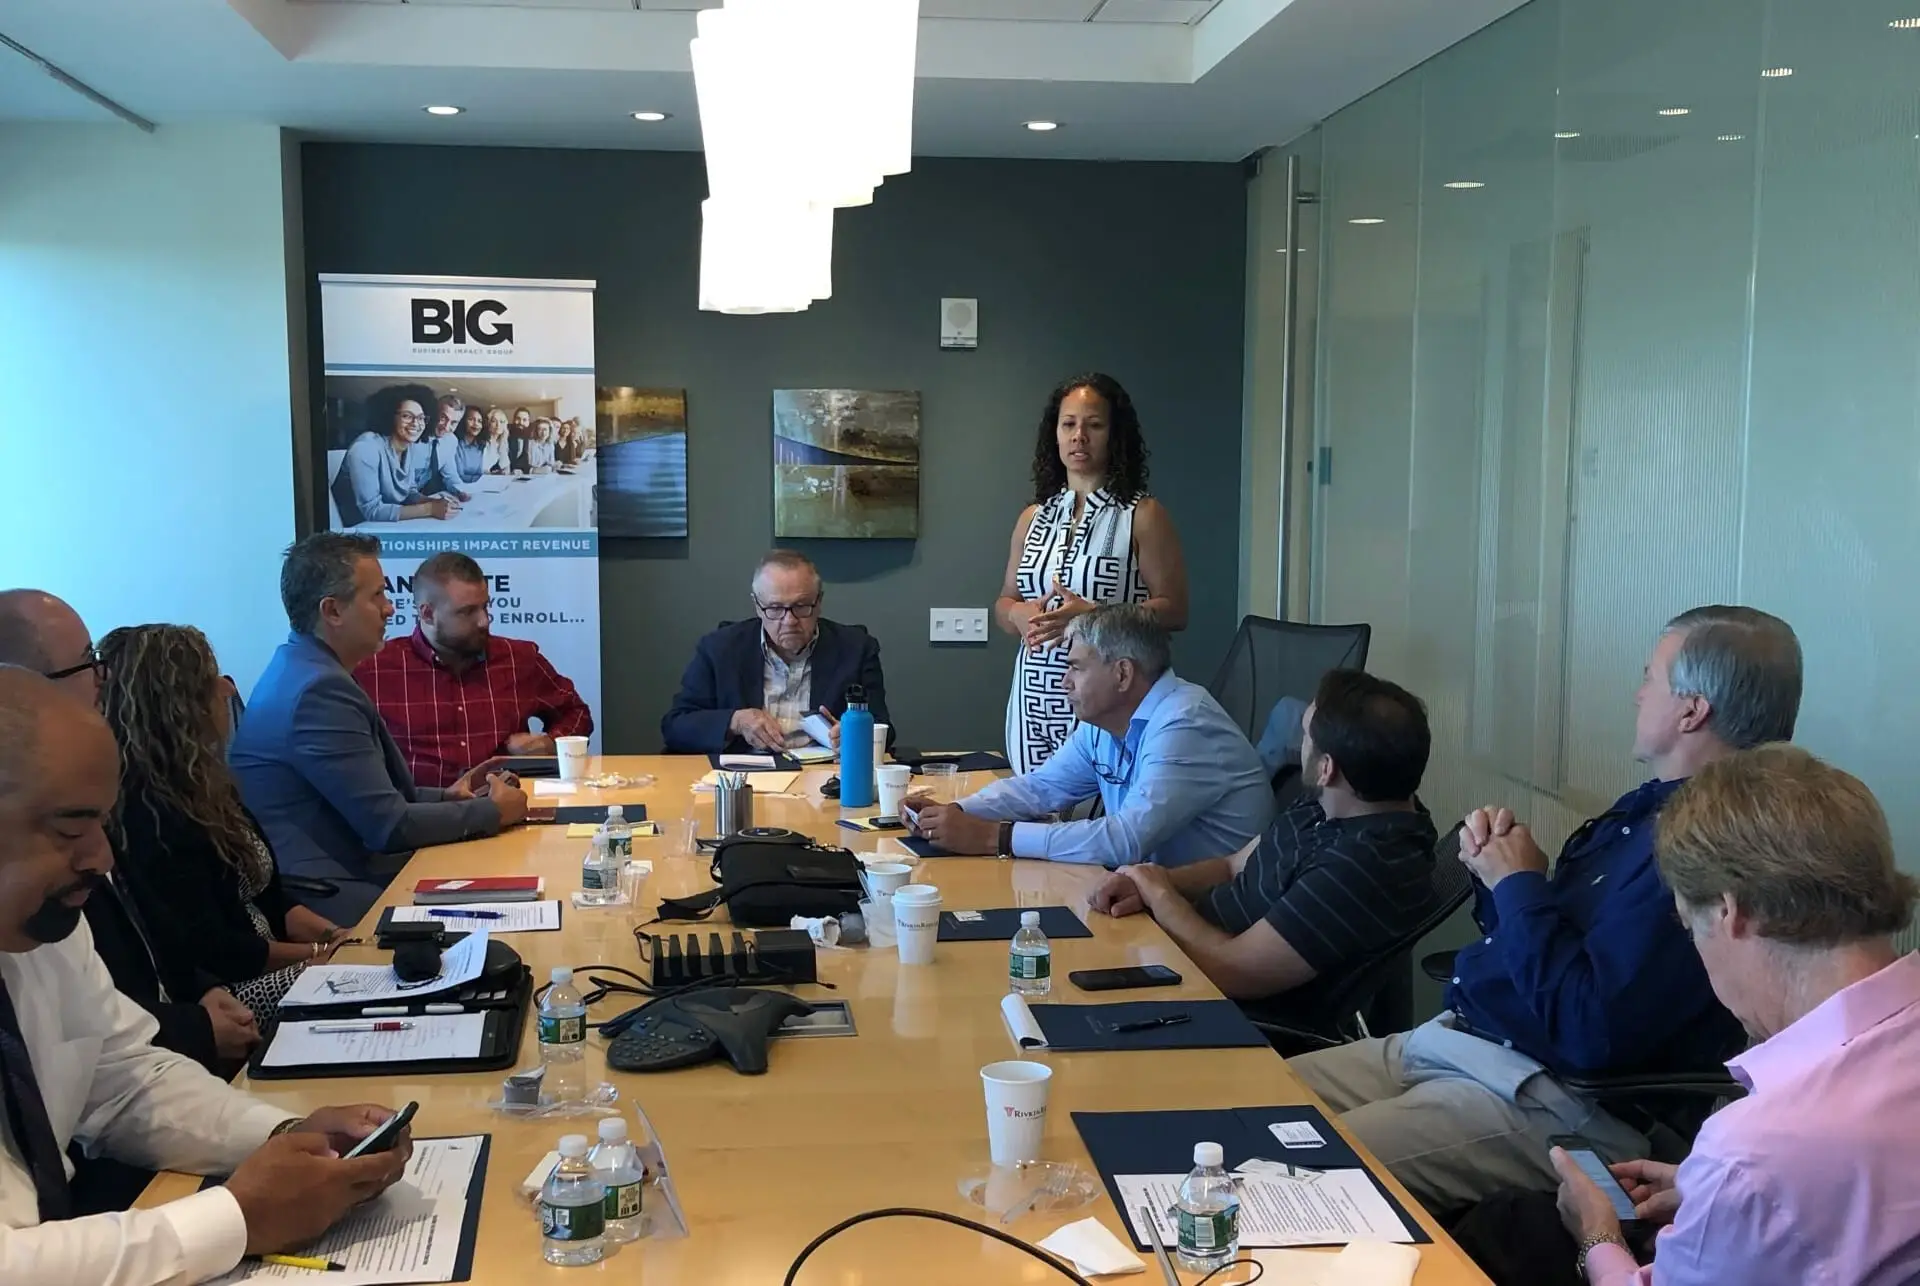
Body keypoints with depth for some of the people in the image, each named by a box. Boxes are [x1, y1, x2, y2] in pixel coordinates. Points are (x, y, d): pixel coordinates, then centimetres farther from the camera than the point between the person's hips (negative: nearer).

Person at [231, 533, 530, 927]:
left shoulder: (303, 669, 11)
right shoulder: (319, 689, -19)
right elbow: (388, 825, -18)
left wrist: (443, 796, 7)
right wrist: (493, 812, -7)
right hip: (319, 900, -10)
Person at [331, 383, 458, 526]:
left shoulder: (412, 447, 2)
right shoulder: (365, 448, -20)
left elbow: (409, 492, 8)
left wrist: (436, 502, -12)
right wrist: (430, 509, -25)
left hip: (389, 525, 7)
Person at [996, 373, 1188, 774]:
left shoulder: (1143, 516, -1)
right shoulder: (1033, 518, 13)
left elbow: (1174, 611, -7)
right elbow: (1004, 603, 19)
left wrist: (1094, 616, -18)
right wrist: (1020, 615, -4)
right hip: (1035, 697, 4)